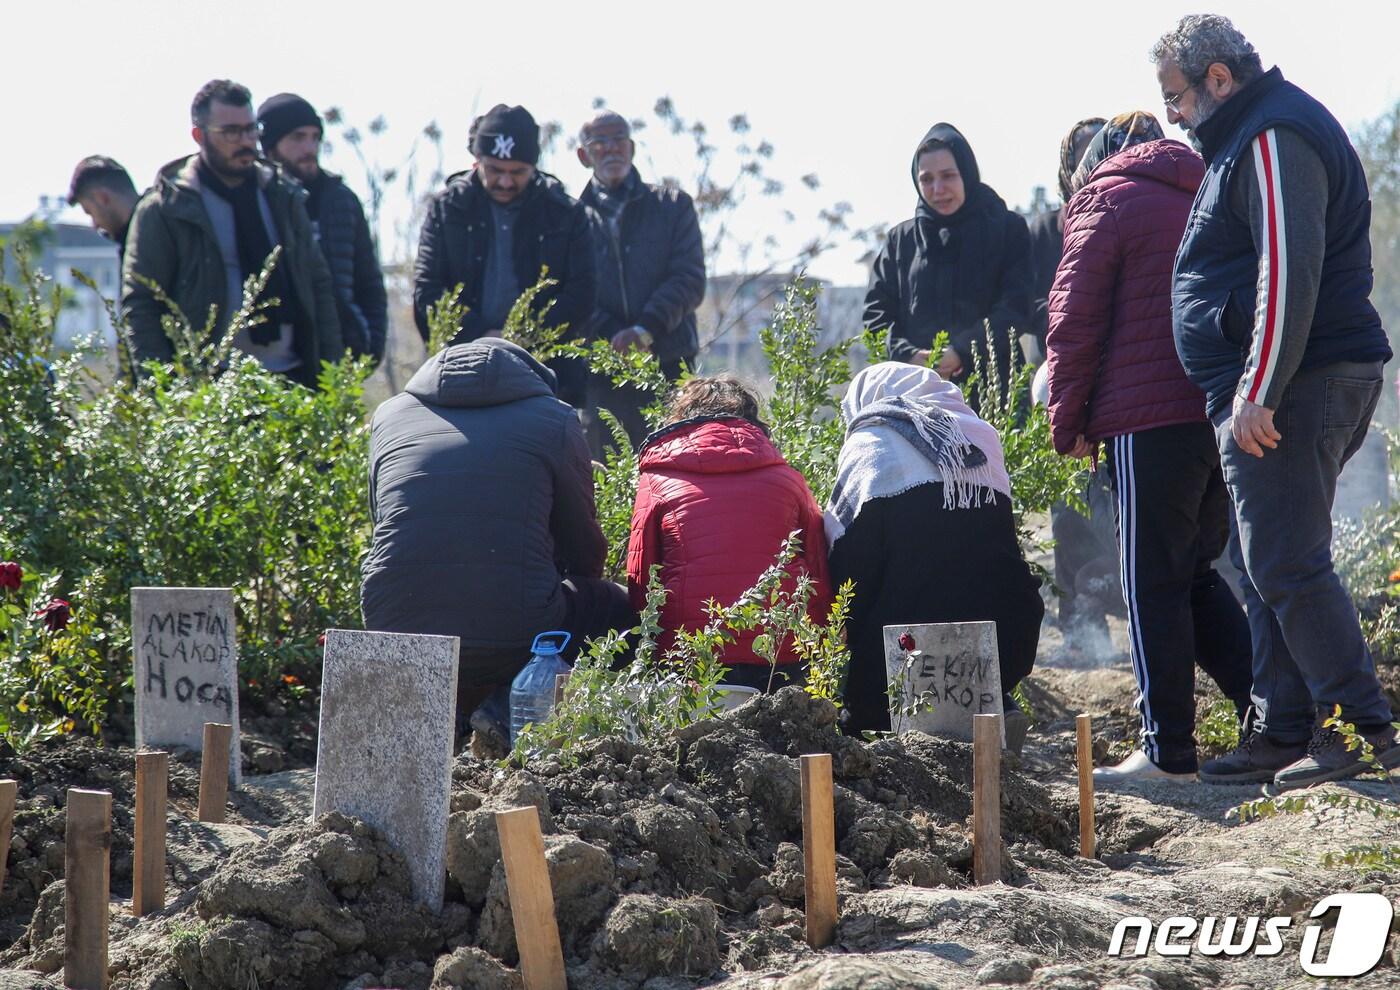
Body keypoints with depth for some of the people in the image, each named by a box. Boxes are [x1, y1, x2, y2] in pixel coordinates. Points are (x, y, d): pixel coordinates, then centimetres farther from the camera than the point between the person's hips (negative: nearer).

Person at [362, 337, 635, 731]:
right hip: (513, 645, -4)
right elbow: (585, 548, 15)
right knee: (622, 609, 24)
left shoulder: (389, 415, 16)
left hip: (394, 636, 4)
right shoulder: (554, 420, 7)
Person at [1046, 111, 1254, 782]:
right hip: (1226, 418, 7)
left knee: (1153, 583, -2)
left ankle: (1168, 752, -1)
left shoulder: (1106, 203, 1)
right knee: (1195, 574, 16)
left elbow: (1074, 322, -4)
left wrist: (1069, 424, 3)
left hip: (1151, 420, -7)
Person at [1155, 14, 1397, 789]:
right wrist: (1246, 395, 24)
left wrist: (1257, 394, -24)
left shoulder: (1272, 140, -13)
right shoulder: (1248, 137, 21)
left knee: (1287, 567, -10)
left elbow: (1289, 271, -23)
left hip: (1291, 390, -11)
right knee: (1266, 569, 13)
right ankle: (1285, 733, 17)